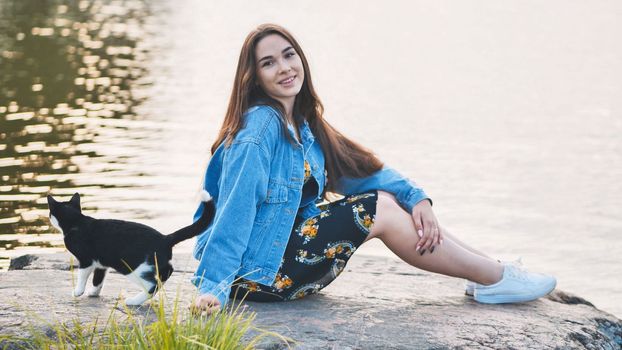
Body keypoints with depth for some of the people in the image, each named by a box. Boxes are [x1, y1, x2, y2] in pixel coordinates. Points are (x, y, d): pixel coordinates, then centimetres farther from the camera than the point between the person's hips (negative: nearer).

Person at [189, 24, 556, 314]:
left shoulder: (303, 125, 10)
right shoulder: (259, 128, -18)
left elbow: (362, 170, 11)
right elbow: (235, 211, -25)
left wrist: (416, 197, -4)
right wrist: (212, 287, -31)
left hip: (288, 249, 9)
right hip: (255, 274, -9)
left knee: (388, 199, 2)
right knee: (379, 212, -11)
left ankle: (490, 270, 6)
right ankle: (496, 279, -1)